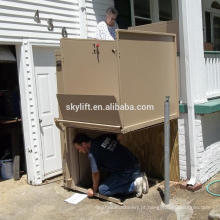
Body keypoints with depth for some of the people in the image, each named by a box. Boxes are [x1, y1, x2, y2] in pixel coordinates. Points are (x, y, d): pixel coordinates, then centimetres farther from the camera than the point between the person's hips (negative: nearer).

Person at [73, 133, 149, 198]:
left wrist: (94, 190, 14)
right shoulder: (104, 137, 7)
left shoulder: (92, 154, -13)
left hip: (126, 172, -9)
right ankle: (138, 177, 11)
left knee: (102, 190, -6)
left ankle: (134, 185, -6)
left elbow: (96, 173, -5)